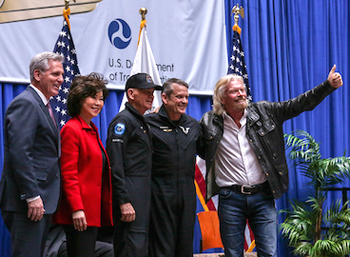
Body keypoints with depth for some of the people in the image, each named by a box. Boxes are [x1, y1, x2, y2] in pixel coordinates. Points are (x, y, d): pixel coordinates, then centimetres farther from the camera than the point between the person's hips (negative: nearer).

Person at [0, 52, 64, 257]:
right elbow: (19, 153, -20)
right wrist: (32, 197, -23)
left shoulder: (42, 105, 19)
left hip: (42, 201, 10)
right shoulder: (25, 104, -12)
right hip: (28, 201, -10)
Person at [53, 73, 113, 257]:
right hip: (79, 213, -9)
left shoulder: (92, 130, 19)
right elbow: (68, 174, -15)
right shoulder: (71, 129, -9)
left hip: (94, 211, 9)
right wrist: (77, 209, -21)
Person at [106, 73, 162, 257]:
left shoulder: (142, 122, 22)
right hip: (131, 193, -10)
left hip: (143, 193, 10)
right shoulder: (124, 120, -8)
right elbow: (116, 164, -16)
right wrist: (124, 201, -22)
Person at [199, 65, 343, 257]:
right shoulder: (210, 122, 0)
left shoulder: (262, 112, 3)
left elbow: (298, 105, 1)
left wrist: (328, 86, -6)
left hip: (262, 197, 1)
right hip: (231, 199, -1)